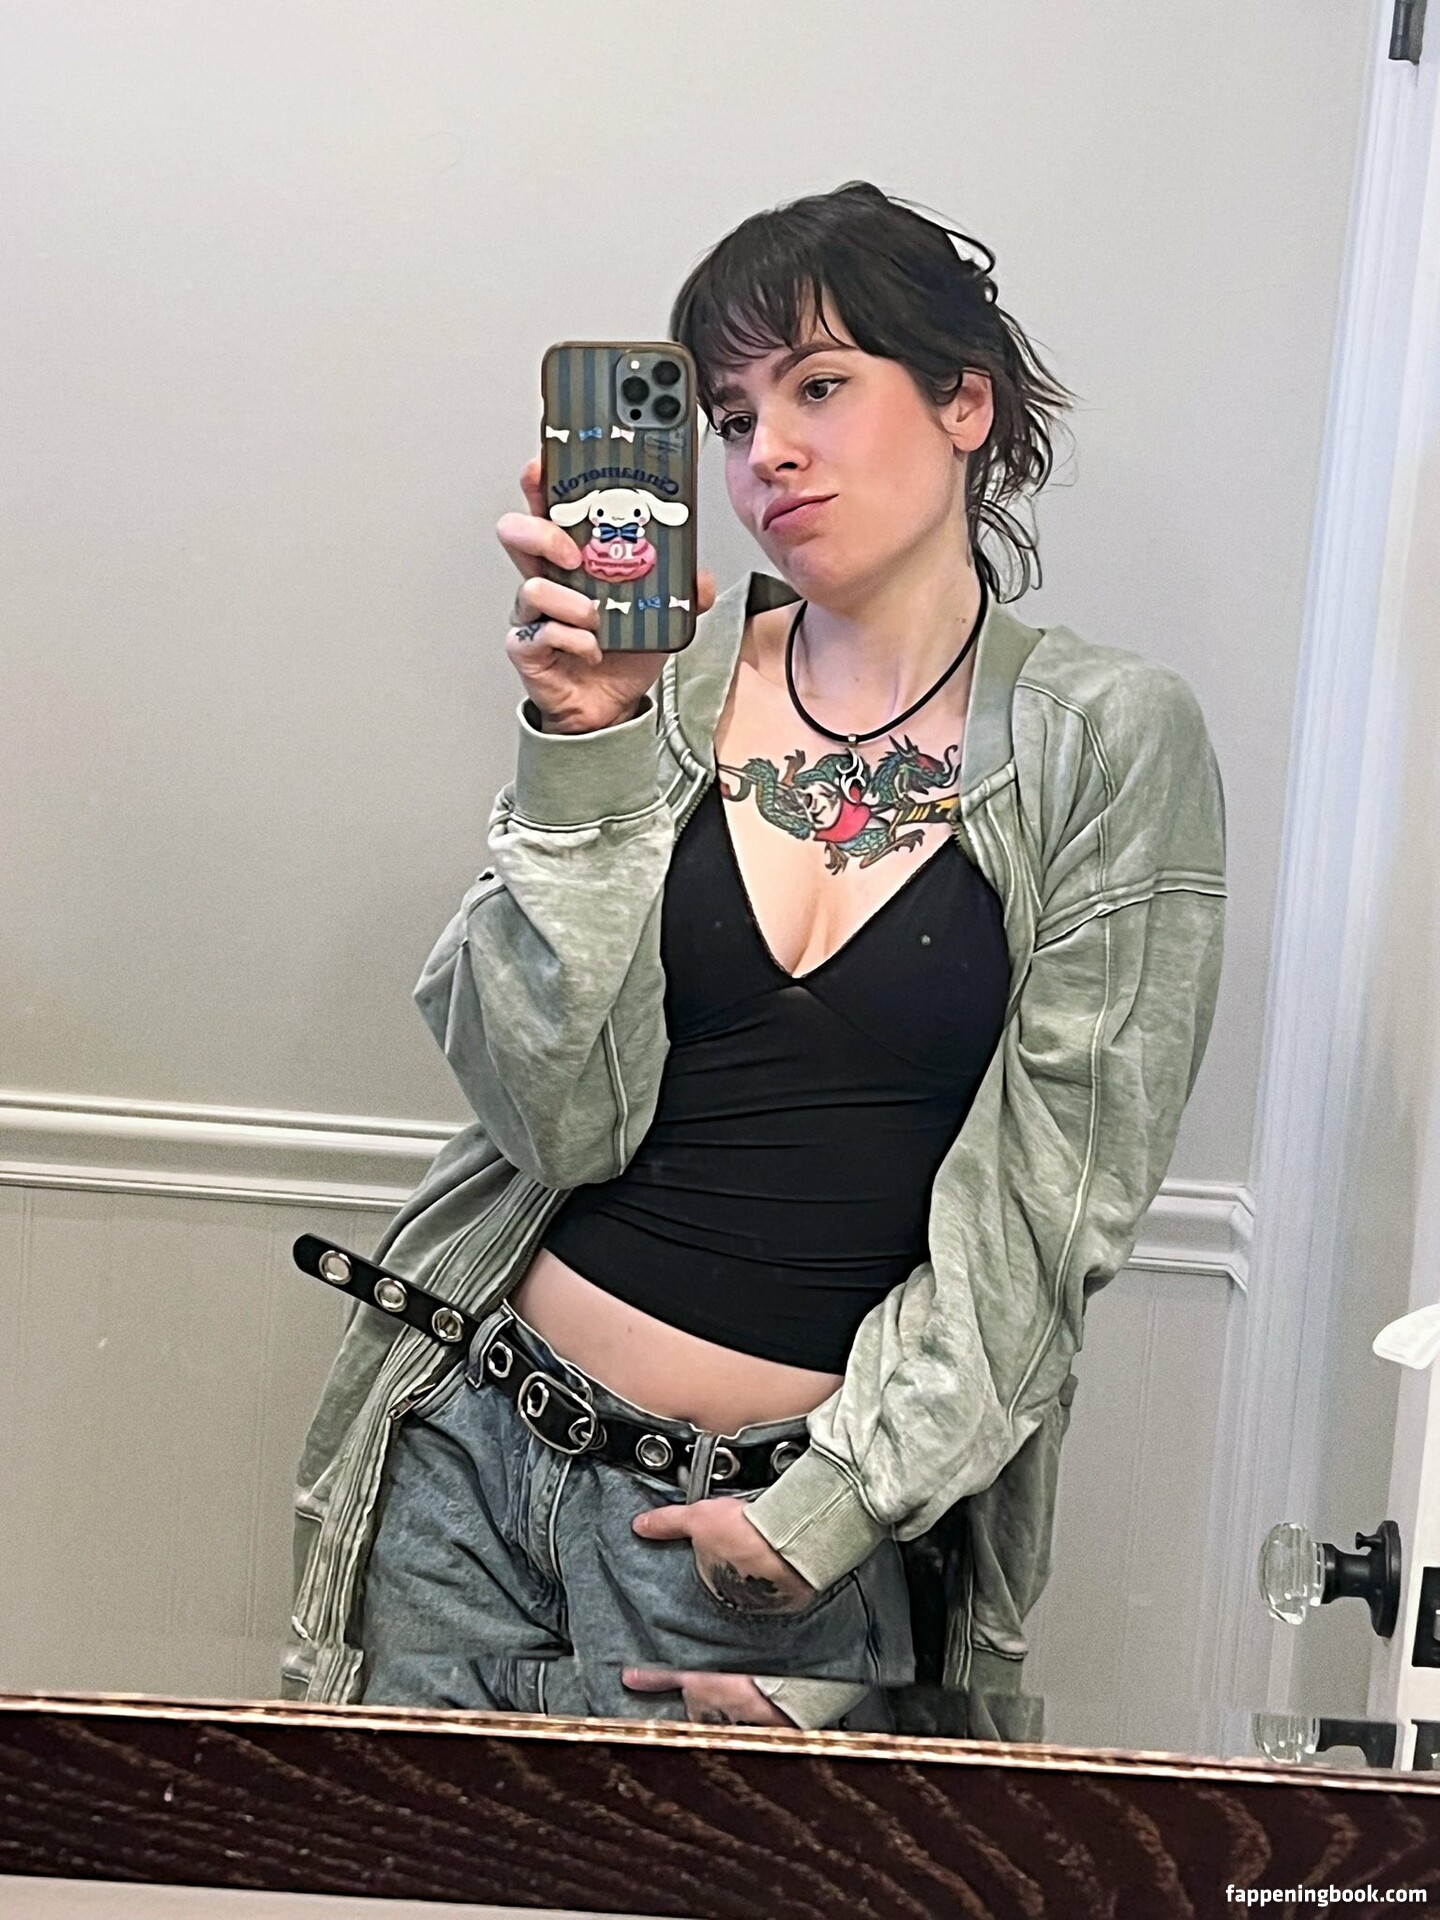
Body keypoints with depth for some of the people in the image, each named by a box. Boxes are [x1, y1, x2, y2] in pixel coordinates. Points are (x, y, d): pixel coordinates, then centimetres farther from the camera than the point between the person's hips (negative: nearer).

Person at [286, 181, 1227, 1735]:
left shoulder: (1109, 743, -6)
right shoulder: (662, 676, -2)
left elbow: (1046, 1211, -7)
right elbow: (556, 1117, -10)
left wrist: (825, 1515, -10)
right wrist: (583, 746, -19)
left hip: (778, 1515, -2)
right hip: (481, 1448, 3)